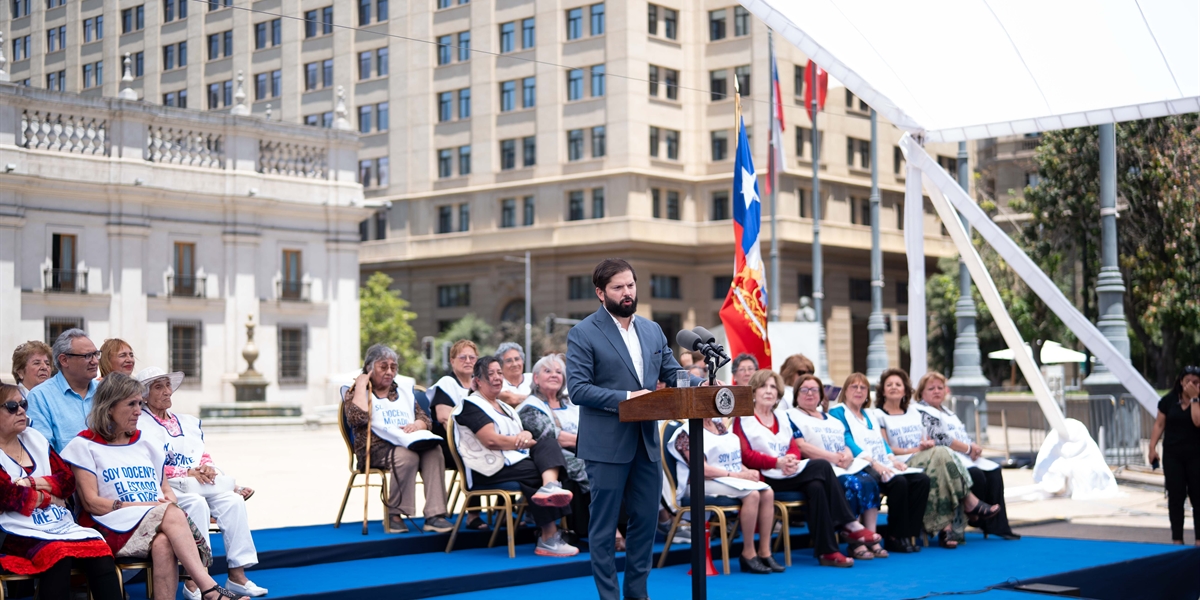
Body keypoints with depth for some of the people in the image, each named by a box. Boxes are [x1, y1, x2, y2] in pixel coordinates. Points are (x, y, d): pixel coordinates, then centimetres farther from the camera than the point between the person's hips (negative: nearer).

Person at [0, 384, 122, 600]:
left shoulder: (35, 438, 18)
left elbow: (68, 480, 11)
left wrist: (33, 483, -5)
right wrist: (48, 497, -1)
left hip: (59, 524, 6)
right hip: (21, 533, -6)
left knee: (100, 550, -22)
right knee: (57, 554, -36)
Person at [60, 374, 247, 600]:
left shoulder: (146, 443, 22)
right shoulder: (85, 445, 6)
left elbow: (166, 491, 20)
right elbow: (91, 502, -4)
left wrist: (169, 501, -6)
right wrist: (144, 505, -13)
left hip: (157, 526, 4)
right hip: (114, 529, -4)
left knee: (163, 543, -36)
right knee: (171, 514, -34)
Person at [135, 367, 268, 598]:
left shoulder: (189, 422, 25)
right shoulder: (138, 425, 2)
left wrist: (207, 468, -6)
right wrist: (187, 473, -17)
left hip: (200, 482, 6)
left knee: (233, 500, -22)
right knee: (196, 503, -36)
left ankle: (237, 574, -23)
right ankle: (193, 581, -37)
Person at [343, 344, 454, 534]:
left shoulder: (404, 391, 25)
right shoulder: (356, 392, 9)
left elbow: (426, 420, 18)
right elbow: (357, 418, -13)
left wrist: (417, 425, -5)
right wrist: (360, 386, -6)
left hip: (410, 444, 5)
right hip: (375, 449, -5)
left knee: (434, 451, -29)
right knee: (406, 456, -37)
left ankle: (434, 515, -33)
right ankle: (394, 514, -21)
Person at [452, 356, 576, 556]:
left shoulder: (504, 407, 27)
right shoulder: (471, 406, -1)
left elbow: (520, 438, 18)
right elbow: (491, 440, -15)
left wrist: (526, 435, -8)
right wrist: (525, 442, -10)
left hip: (517, 460, 8)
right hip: (490, 470, -7)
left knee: (549, 443, -18)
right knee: (541, 471, -25)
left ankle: (550, 487, -50)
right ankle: (549, 538, -23)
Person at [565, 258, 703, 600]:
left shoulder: (652, 331, 12)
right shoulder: (583, 334, -7)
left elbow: (672, 374, 12)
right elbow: (578, 389, -14)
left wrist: (701, 384, -8)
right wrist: (624, 398, -23)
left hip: (647, 441, 6)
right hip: (607, 444, -6)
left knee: (646, 520, 11)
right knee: (605, 525, 2)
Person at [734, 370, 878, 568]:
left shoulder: (781, 416, 22)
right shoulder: (742, 419, 2)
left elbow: (795, 448, 13)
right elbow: (746, 456, -10)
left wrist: (792, 459, -12)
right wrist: (778, 462, -22)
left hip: (790, 474, 6)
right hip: (767, 478, -6)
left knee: (816, 487, -27)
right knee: (822, 466, -23)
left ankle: (827, 551, -26)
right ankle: (850, 525, -18)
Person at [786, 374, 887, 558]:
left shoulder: (832, 419, 27)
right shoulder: (792, 416, 7)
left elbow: (846, 445, 19)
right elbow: (801, 446, -7)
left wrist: (848, 455, -7)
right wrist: (833, 457, -14)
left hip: (847, 466, 6)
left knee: (869, 482, -23)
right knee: (852, 485, -31)